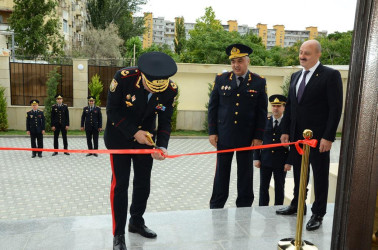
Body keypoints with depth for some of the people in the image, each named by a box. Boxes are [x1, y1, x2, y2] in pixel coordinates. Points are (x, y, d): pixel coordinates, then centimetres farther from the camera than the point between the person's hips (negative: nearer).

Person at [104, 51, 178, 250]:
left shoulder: (171, 89, -18)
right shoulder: (123, 77, -27)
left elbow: (165, 121, -9)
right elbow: (112, 109, -17)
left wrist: (162, 146, -25)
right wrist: (133, 132, -24)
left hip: (145, 137, 3)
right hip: (120, 137, -3)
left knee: (143, 182, 10)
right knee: (120, 183, -3)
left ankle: (136, 222, 32)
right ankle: (118, 234, 10)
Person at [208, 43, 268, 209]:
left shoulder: (259, 82, 0)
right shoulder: (221, 79, 3)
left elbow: (262, 112, 1)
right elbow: (212, 107, 5)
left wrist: (258, 137, -4)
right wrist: (212, 132, -1)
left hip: (247, 138, 0)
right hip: (224, 136, 1)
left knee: (245, 176, 10)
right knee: (221, 174, 10)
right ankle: (216, 208, 23)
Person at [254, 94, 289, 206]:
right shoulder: (265, 121, 5)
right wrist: (256, 158, 0)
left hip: (281, 162, -2)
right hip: (265, 160, 2)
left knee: (279, 188, 10)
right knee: (263, 187, 9)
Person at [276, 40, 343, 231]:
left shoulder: (330, 75, -8)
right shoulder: (295, 76, 12)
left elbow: (335, 108, -12)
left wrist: (328, 137, -17)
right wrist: (285, 131, 9)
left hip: (318, 136, -6)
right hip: (297, 135, 6)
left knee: (320, 176, 6)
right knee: (299, 173, 16)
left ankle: (318, 214, 19)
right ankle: (297, 205, 31)